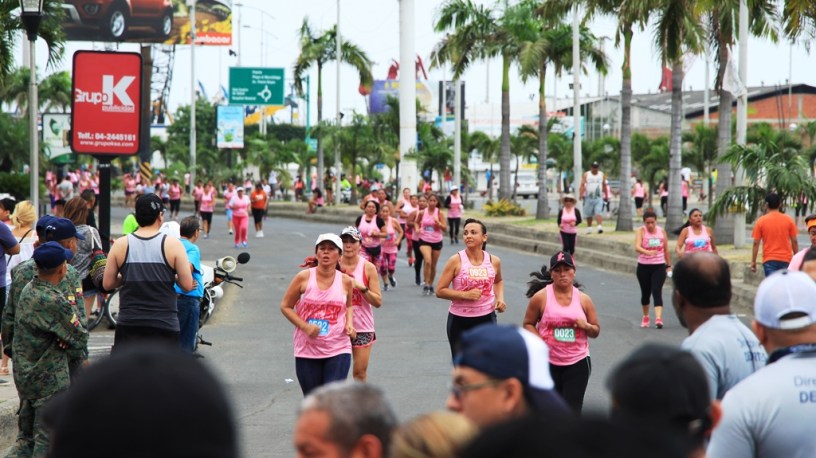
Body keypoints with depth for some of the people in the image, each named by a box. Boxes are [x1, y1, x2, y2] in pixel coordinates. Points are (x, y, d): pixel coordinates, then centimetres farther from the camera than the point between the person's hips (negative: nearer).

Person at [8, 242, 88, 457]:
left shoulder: (28, 290, 3)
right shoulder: (54, 301, -24)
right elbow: (80, 339, -17)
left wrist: (64, 339, -7)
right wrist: (67, 348, 4)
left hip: (23, 373, 8)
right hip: (48, 379, -8)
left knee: (25, 437, 17)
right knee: (47, 440, 0)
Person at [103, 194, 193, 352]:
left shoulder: (120, 245, -1)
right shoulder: (172, 244, -6)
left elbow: (107, 284, 2)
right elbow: (187, 284, -7)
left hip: (129, 324, 2)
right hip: (164, 325, -1)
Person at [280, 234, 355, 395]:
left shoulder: (346, 282, 2)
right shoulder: (304, 278, -4)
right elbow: (285, 306, 1)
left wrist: (349, 323, 1)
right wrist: (305, 327, -13)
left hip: (338, 351, 0)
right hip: (307, 351, 0)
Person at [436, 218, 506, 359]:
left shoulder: (494, 261, 0)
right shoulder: (456, 261, -11)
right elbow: (440, 291, -10)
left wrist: (500, 298, 4)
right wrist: (465, 295, -21)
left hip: (486, 318, 2)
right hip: (459, 320, -2)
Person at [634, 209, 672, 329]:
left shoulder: (661, 231, 3)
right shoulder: (641, 231, -7)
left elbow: (666, 250, 11)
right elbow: (637, 247, -24)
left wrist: (669, 266, 11)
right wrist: (647, 252, -42)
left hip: (659, 266, 0)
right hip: (644, 267, 0)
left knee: (657, 291, -14)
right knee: (645, 292, 11)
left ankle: (659, 318, -22)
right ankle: (645, 317, 32)